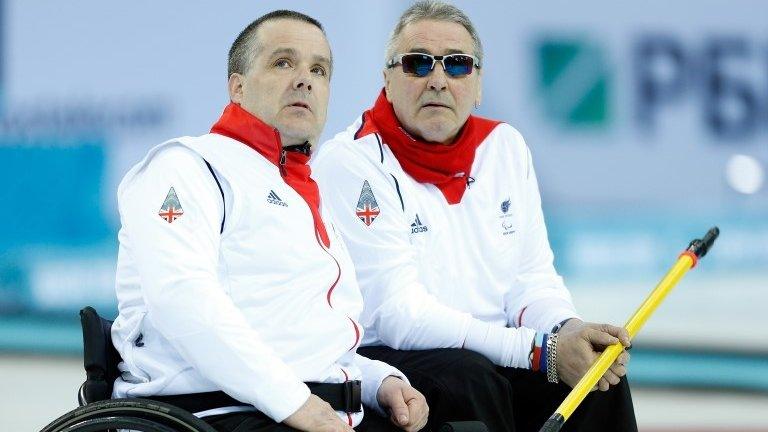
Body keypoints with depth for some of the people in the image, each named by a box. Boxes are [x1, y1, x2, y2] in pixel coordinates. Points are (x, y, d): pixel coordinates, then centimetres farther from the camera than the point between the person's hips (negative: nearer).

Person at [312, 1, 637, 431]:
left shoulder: (506, 147, 10)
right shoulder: (351, 162, -12)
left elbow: (532, 278, 9)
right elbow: (397, 315, -20)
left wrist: (568, 329, -17)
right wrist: (541, 350, -26)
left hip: (490, 359, 6)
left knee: (600, 372, -17)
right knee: (471, 379, -34)